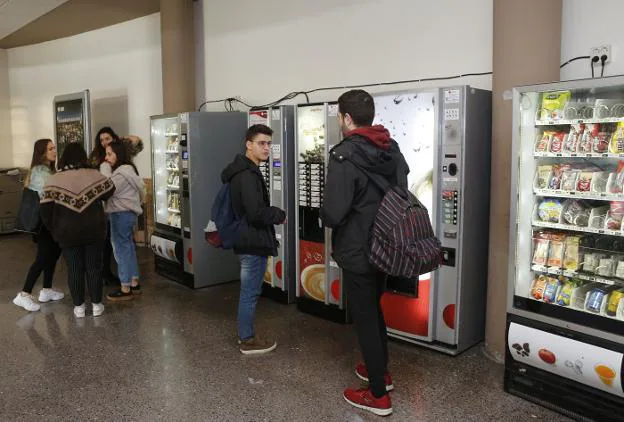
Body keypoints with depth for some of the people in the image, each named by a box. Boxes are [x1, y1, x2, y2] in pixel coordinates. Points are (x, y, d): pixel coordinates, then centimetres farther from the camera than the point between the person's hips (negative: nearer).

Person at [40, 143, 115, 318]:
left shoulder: (54, 180, -4)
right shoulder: (95, 175, -4)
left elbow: (45, 210, -4)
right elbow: (110, 191, 11)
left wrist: (55, 229, 8)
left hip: (67, 233, 0)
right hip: (94, 230, 0)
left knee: (74, 269, 8)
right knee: (94, 267, 9)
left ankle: (79, 307, 16)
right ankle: (97, 305, 16)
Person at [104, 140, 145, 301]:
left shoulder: (122, 173, -17)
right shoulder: (128, 169, 16)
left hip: (121, 215, -10)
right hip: (127, 213, 10)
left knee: (122, 249, -4)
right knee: (129, 248, 15)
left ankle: (125, 289, 3)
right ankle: (134, 283, 23)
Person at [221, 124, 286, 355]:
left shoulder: (243, 171, 14)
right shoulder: (248, 175, -20)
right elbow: (257, 212, -29)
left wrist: (274, 215, 9)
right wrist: (280, 215, -12)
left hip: (247, 240, 11)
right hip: (253, 242, -11)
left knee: (248, 291, 19)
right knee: (250, 292, 1)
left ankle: (245, 333, 31)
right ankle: (247, 340, 13)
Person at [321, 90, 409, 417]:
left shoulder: (344, 155, -22)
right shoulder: (392, 150, 4)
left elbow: (333, 214, -26)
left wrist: (327, 218, -4)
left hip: (357, 251, -8)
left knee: (364, 318, 6)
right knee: (374, 310, 25)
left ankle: (378, 395, 19)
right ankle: (381, 371, 41)